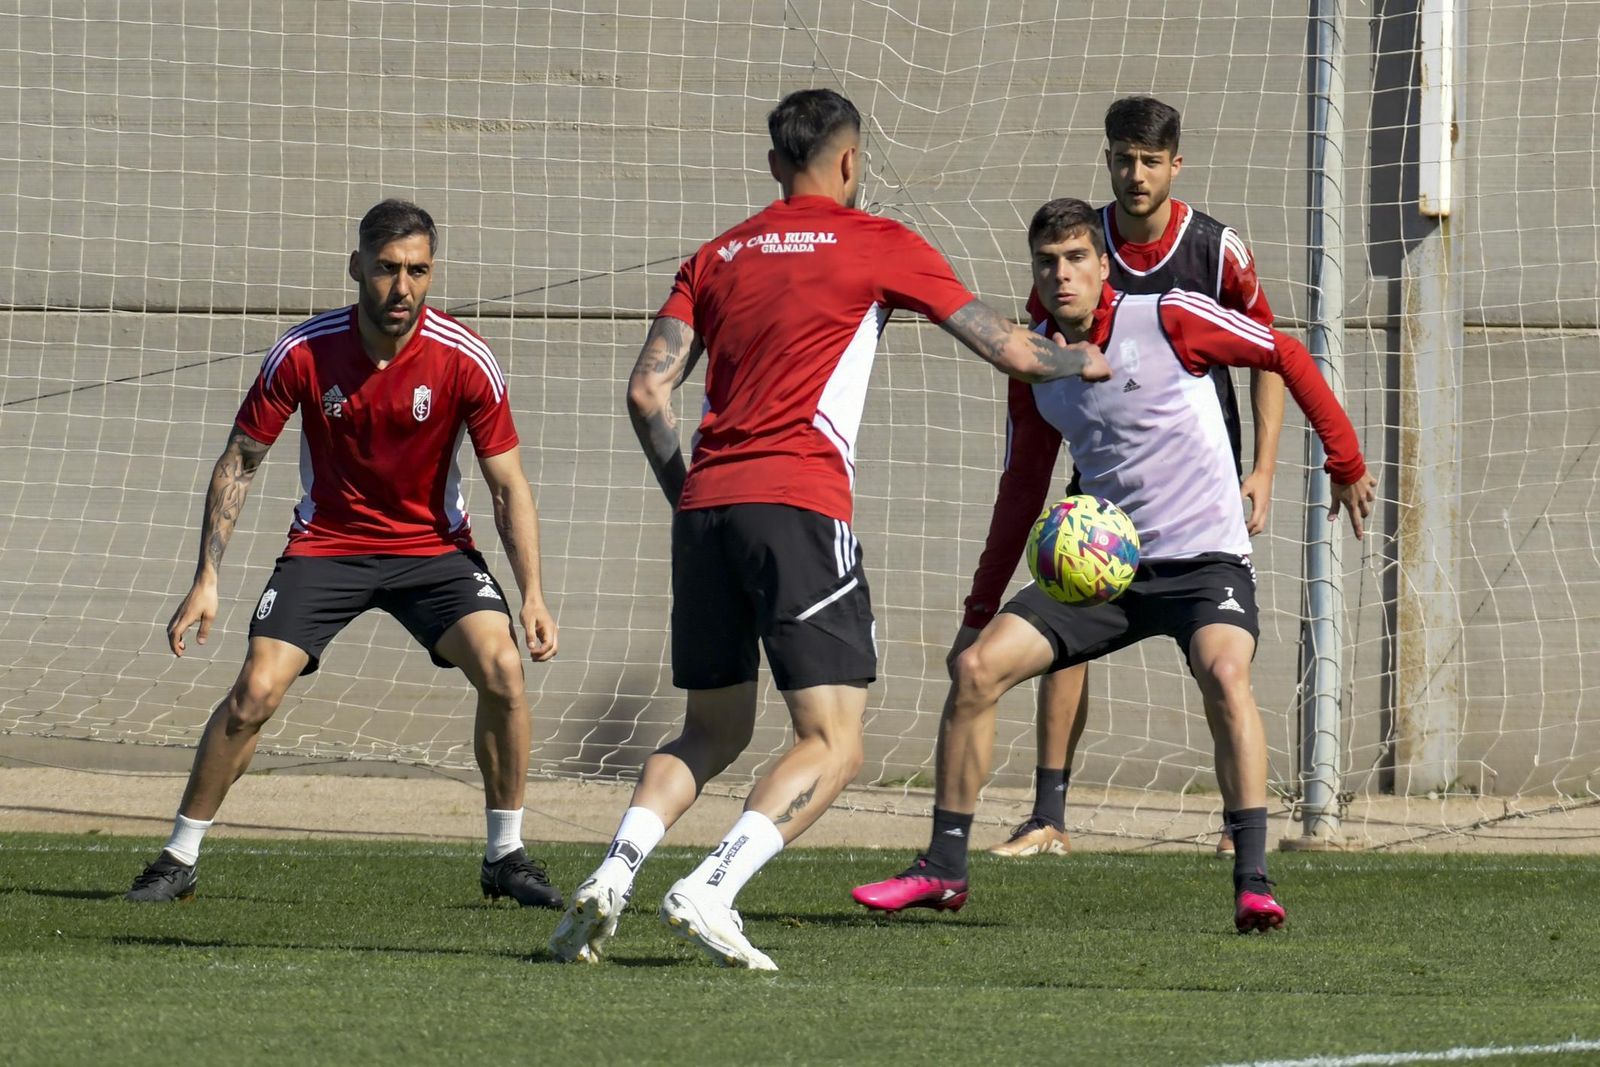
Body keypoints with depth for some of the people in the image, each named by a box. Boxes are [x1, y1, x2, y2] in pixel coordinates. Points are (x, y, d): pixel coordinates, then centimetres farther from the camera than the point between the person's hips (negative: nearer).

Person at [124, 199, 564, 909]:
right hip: (326, 544, 0)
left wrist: (533, 596, -18)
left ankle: (505, 856, -3)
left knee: (502, 670, -21)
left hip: (433, 547, 0)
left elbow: (508, 486, -8)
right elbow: (239, 462, -4)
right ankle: (179, 859, 1)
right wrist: (207, 580, -9)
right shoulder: (303, 354, -16)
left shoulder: (465, 361, -16)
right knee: (256, 691, -15)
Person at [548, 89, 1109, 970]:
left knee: (711, 732, 17)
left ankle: (612, 875, -6)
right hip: (798, 504, -5)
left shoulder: (716, 258, 19)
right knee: (832, 741, -4)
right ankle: (711, 890, -23)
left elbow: (648, 390, 9)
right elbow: (1008, 350, 12)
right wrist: (1085, 362, 31)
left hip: (706, 503, 5)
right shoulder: (874, 244, 7)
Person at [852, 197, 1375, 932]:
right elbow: (1025, 484, 18)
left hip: (1203, 560, -5)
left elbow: (1286, 356, 0)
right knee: (975, 668, -8)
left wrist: (1345, 464, 4)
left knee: (1224, 674, -34)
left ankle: (1253, 884, -30)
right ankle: (943, 870, 4)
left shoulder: (1167, 320, -9)